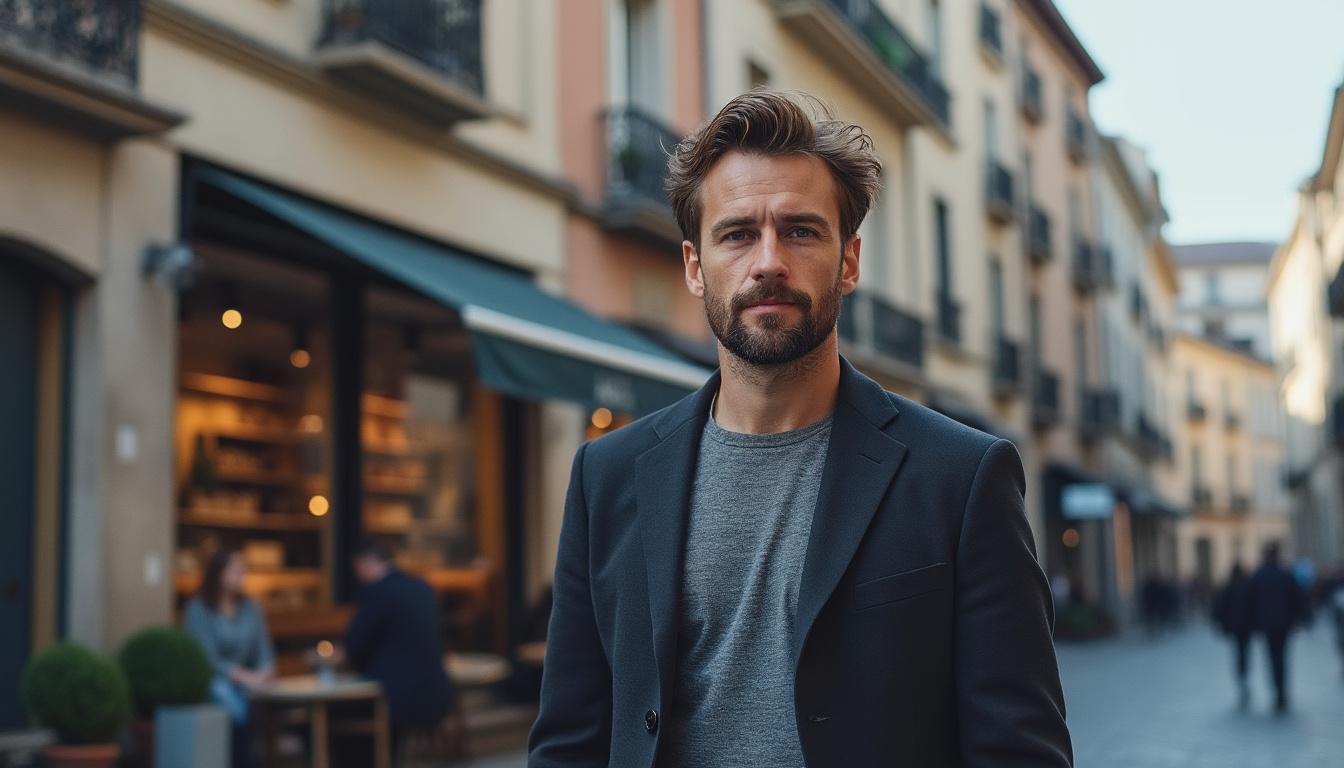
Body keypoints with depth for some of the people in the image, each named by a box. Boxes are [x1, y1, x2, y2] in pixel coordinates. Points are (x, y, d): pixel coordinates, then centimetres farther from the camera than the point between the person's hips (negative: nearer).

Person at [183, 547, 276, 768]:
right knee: (232, 702, -35)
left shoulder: (251, 608, 10)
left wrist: (265, 672, -19)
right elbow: (207, 658, -14)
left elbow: (263, 649, 5)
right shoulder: (198, 609, -5)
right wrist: (244, 676, -27)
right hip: (208, 682, -4)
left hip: (246, 681, 4)